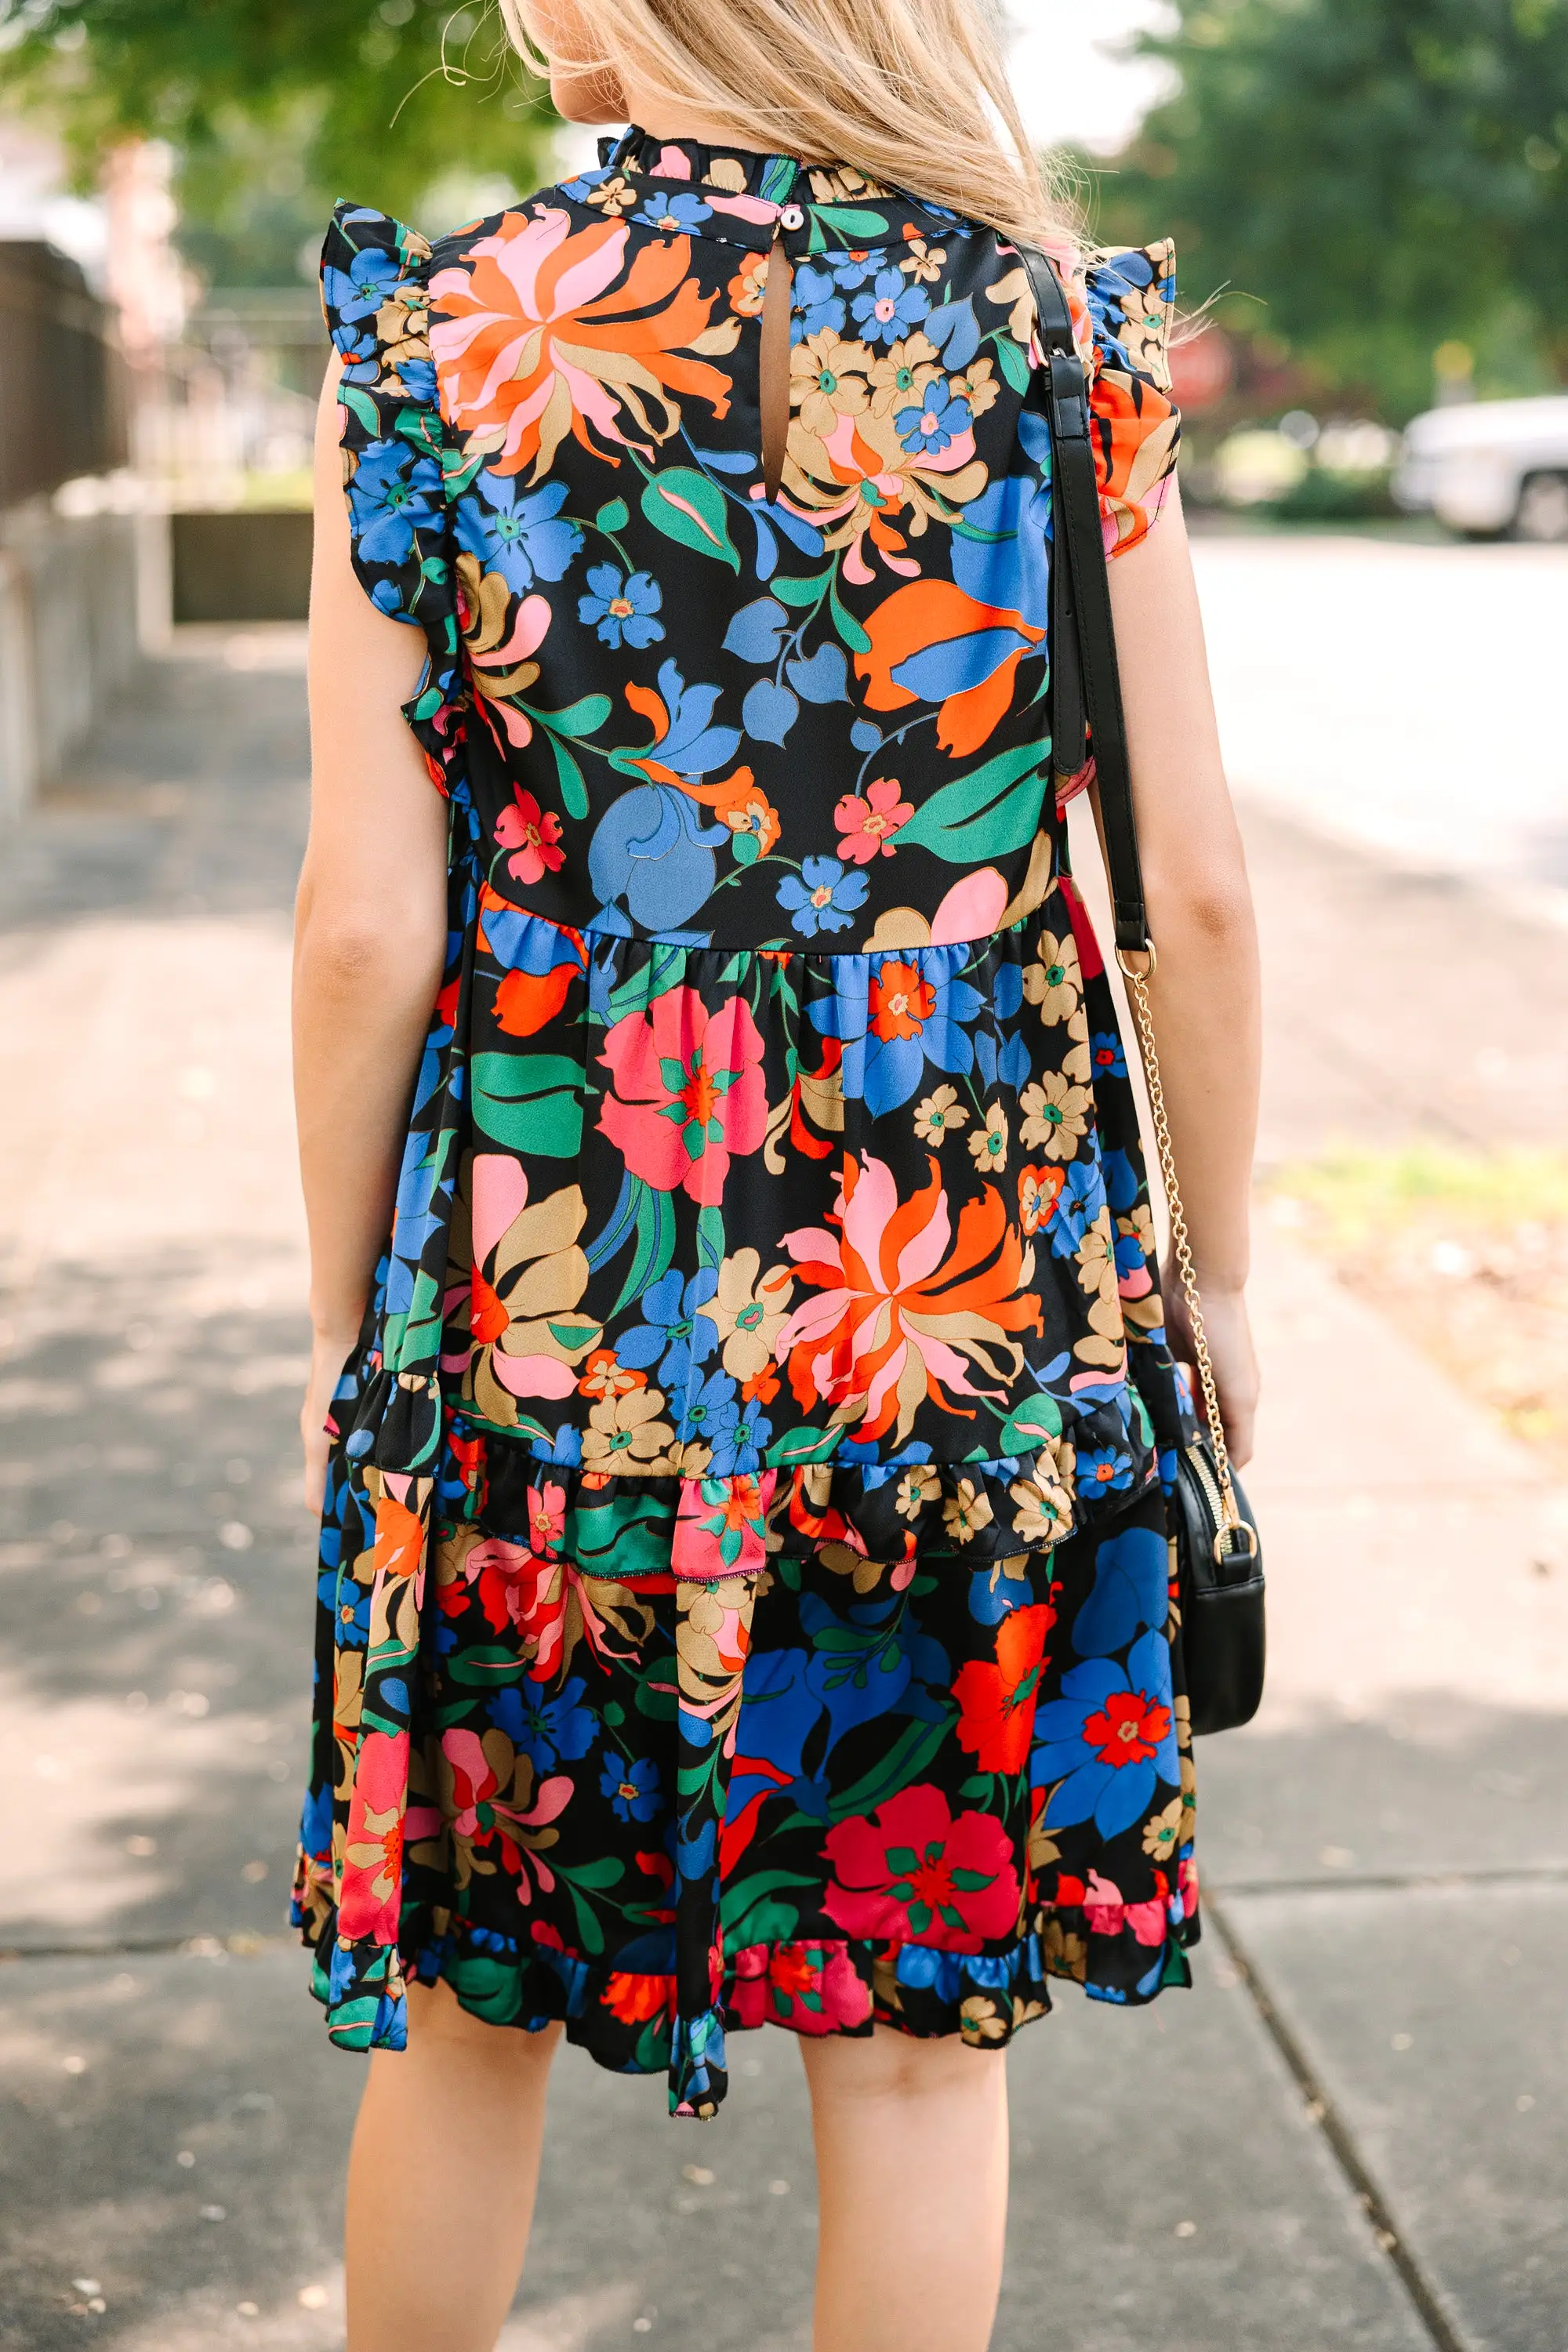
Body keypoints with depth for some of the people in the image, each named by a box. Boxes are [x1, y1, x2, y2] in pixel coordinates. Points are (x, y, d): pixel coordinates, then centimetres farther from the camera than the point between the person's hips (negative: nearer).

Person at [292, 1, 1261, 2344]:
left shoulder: (431, 338, -7)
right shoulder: (1061, 326, -3)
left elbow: (369, 931, -9)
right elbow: (1197, 893, -3)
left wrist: (346, 1327, 4)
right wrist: (1217, 1275, 11)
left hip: (546, 1287, 0)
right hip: (982, 1293, 1)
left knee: (470, 2007, 20)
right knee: (915, 2036, 16)